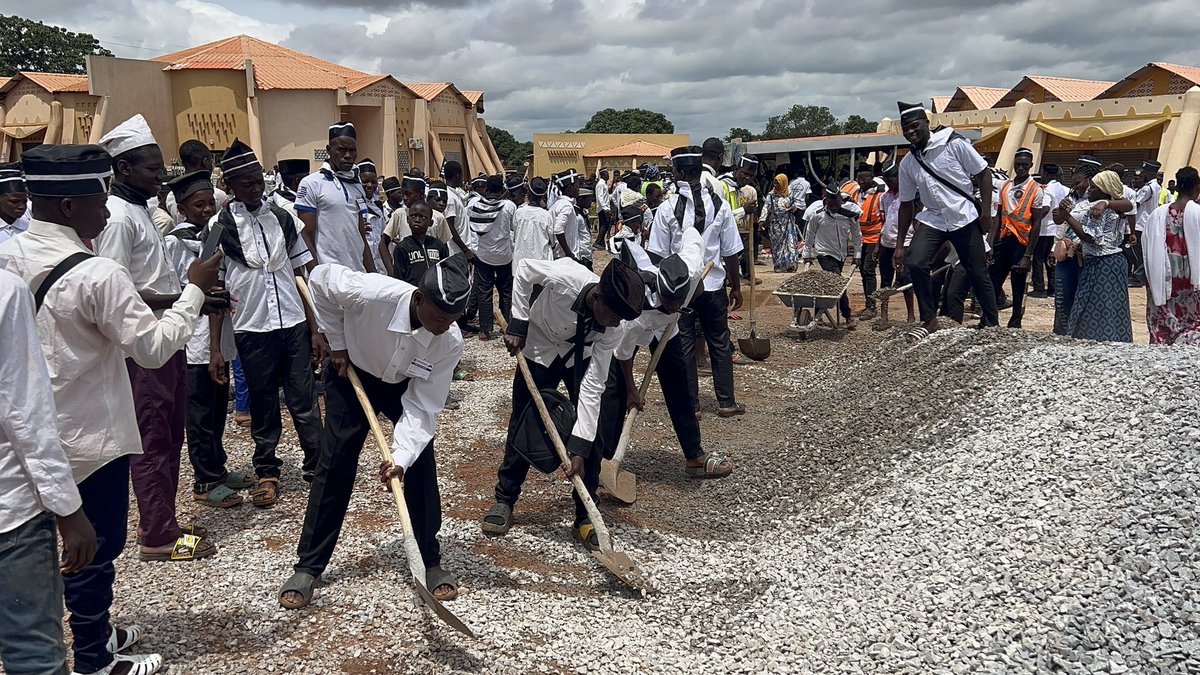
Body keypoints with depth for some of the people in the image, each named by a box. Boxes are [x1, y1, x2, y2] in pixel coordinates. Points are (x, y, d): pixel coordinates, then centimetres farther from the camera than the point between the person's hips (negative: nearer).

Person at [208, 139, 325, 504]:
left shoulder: (281, 217, 5)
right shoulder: (220, 226, -3)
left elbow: (302, 276, 8)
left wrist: (315, 330, 5)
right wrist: (214, 348, -5)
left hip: (294, 325, 2)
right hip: (252, 330, -2)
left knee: (304, 400, 5)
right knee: (263, 405, 10)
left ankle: (316, 466, 17)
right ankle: (267, 473, 24)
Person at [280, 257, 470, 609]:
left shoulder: (450, 342, -32)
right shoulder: (371, 292, -40)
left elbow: (423, 407, -25)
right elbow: (320, 278, -19)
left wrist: (402, 456, -37)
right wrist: (338, 344, -15)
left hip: (405, 386, 2)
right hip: (351, 373, -1)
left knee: (421, 466, -5)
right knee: (334, 465, -2)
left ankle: (431, 562, 12)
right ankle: (307, 567, 10)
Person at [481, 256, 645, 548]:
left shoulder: (613, 326, -30)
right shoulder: (563, 276, -39)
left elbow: (593, 386, -27)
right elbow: (524, 270, -15)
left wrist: (578, 448, -29)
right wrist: (519, 324, -17)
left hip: (582, 357, 1)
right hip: (539, 350, -1)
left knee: (592, 431, -7)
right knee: (523, 426, 1)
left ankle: (584, 516, 6)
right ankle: (504, 500, 21)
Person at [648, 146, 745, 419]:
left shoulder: (668, 208, -11)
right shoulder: (720, 205, -5)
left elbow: (657, 254, -8)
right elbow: (731, 253, -1)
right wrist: (736, 287, 9)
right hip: (713, 284, 2)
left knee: (685, 345, 8)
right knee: (720, 343, 14)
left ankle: (690, 405, 13)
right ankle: (726, 402, 20)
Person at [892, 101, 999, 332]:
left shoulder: (954, 144, -9)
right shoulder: (907, 164, 4)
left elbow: (983, 174, -3)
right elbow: (906, 204, 9)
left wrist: (986, 212, -10)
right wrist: (900, 244, 7)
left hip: (965, 218, -3)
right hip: (933, 219, 3)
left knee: (978, 274, 3)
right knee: (915, 264, -19)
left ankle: (991, 324, 21)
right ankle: (929, 320, -4)